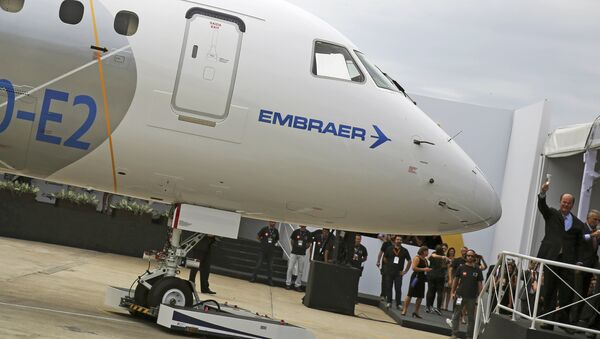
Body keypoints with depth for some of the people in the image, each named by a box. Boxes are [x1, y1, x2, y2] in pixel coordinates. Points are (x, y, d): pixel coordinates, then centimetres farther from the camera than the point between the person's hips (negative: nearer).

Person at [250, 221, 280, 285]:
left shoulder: (276, 231, 4)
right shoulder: (264, 229, -3)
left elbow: (277, 239, 19)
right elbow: (257, 236, 6)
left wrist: (274, 243, 4)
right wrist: (263, 241, 3)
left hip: (271, 251, 2)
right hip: (263, 250, -2)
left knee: (270, 266, 4)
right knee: (258, 264, -1)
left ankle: (270, 280, 9)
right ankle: (253, 277, 7)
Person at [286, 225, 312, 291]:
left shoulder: (308, 233, -1)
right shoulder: (296, 232, -3)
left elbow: (308, 244, 9)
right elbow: (291, 240, 11)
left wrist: (304, 248, 1)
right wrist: (294, 247, 7)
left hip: (302, 254, 1)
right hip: (294, 253, -1)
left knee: (300, 270, 4)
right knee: (290, 269, -2)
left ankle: (298, 285, 12)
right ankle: (288, 284, 7)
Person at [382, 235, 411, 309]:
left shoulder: (404, 251, 2)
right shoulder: (389, 249, 4)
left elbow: (409, 261, 8)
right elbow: (385, 258, 16)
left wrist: (405, 271, 4)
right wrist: (389, 266, 9)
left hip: (398, 273, -1)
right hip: (389, 272, 1)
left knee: (398, 289, -5)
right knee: (388, 287, 2)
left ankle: (398, 304, 0)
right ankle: (389, 302, 11)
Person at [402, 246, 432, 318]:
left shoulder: (425, 260, 17)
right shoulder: (417, 258, -8)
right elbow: (414, 268, -18)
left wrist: (428, 270, 12)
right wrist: (423, 269, -19)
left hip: (422, 279, 8)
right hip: (416, 277, -8)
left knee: (420, 297, 7)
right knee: (410, 295, -6)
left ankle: (416, 312, 15)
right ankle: (404, 310, -4)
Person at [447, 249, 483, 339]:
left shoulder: (477, 270, 2)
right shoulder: (461, 268, 2)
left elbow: (480, 284, 4)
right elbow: (455, 280, 6)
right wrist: (453, 292, 1)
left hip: (472, 297, 0)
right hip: (460, 295, 0)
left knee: (471, 318, 7)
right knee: (456, 315, 2)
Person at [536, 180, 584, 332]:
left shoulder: (578, 224, 14)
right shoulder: (551, 214, 13)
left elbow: (578, 245, 11)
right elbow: (542, 206, -7)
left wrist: (576, 262, 0)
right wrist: (543, 193, -27)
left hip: (568, 259, 1)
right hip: (551, 257, -1)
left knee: (567, 292, -5)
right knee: (549, 290, -1)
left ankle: (563, 320, 3)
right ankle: (549, 321, 1)